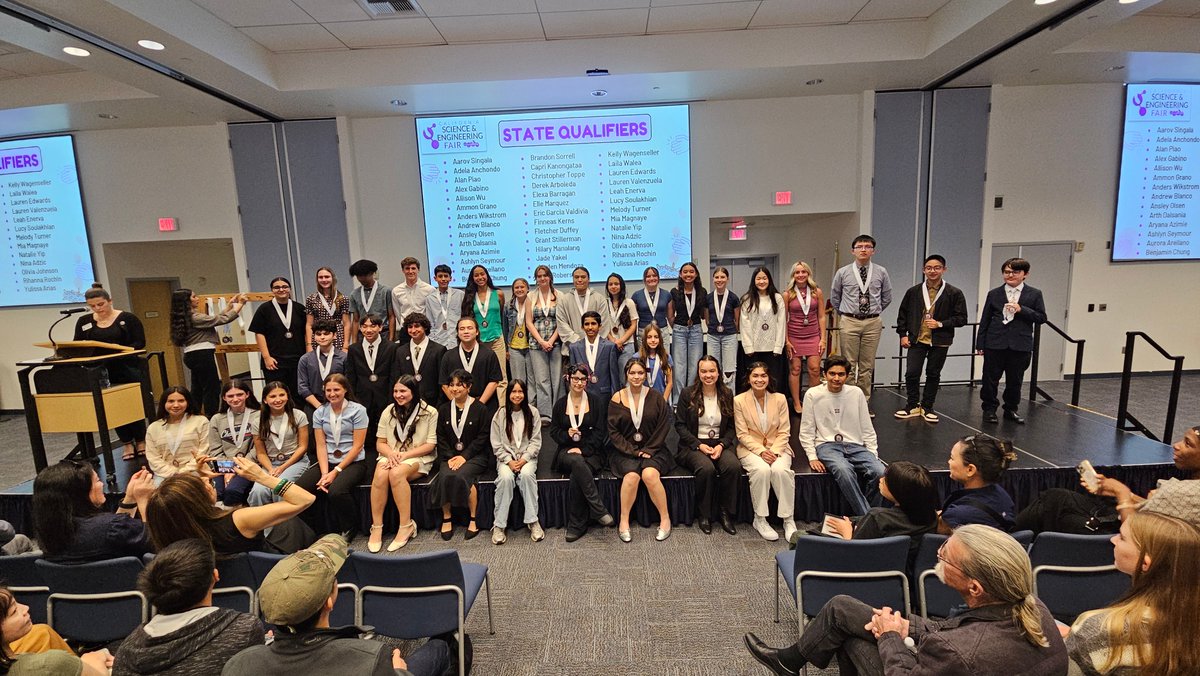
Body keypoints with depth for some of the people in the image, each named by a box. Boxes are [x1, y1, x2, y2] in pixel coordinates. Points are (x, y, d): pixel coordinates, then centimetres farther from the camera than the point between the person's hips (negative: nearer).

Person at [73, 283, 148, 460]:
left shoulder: (128, 318, -2)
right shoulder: (84, 321, 10)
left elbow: (140, 343, -6)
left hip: (128, 369, -3)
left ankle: (141, 441, 14)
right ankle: (128, 443, 17)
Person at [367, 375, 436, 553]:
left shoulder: (429, 412, -2)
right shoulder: (389, 411, 9)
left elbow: (430, 445, -3)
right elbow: (380, 443, 9)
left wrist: (405, 455, -15)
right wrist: (391, 454, -14)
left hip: (418, 458, -3)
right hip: (391, 456, 3)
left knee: (396, 473, -35)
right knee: (380, 475, -32)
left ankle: (407, 525, -25)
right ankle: (376, 527, -22)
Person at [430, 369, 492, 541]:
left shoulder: (480, 409, -1)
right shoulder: (444, 409, 12)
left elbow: (482, 438, -5)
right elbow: (441, 438, 9)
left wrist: (464, 456, -14)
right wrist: (449, 457, -7)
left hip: (475, 455, -3)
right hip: (450, 455, 3)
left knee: (461, 475, -31)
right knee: (446, 476, -28)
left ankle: (473, 520, -16)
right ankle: (446, 519, -12)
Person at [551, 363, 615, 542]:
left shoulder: (595, 402, 6)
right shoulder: (560, 404, 11)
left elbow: (599, 432, 0)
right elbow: (554, 432, 11)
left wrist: (583, 449, -13)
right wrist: (567, 434, -12)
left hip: (591, 452, -1)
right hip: (567, 451, 1)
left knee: (576, 476, -33)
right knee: (577, 462, -36)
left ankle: (577, 525, -21)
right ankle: (599, 510, -35)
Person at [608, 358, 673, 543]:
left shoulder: (655, 396, 2)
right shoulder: (617, 398, 1)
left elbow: (663, 427, 1)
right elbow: (613, 431, 0)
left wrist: (647, 450, -8)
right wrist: (633, 451, -10)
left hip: (652, 449, 0)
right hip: (626, 450, 0)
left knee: (650, 474, -29)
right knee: (631, 475, -29)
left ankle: (665, 519, -11)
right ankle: (624, 522, -12)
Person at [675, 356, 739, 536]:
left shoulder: (727, 394, 9)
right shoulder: (688, 394, 2)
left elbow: (732, 427, 8)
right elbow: (680, 425, -1)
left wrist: (721, 445, -10)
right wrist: (699, 445, -13)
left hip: (721, 444, 2)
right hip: (694, 445, -2)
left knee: (733, 466, -29)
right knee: (706, 468, -33)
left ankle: (726, 513, -10)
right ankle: (703, 515, -11)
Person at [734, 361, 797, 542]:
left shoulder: (780, 399, 4)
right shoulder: (739, 400, -2)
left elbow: (784, 432, 2)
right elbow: (742, 434, -4)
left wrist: (774, 451, -15)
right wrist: (761, 451, -17)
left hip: (777, 448, 1)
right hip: (751, 449, -1)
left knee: (781, 470, -30)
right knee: (762, 470, -32)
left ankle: (788, 520, -14)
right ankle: (760, 519, -16)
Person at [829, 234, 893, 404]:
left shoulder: (881, 272, 4)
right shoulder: (842, 273, 1)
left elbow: (887, 297, 16)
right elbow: (834, 297, 13)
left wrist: (875, 311, 16)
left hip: (873, 323, 1)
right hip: (849, 322, -1)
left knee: (867, 366, 7)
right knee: (849, 365, 1)